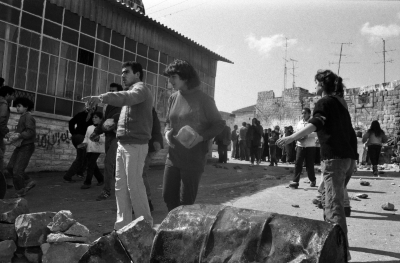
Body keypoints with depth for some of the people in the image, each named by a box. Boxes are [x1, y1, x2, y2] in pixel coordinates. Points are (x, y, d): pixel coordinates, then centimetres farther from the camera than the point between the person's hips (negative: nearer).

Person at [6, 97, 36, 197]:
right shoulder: (22, 118, 15)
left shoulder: (28, 117, -14)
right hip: (20, 147, 10)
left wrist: (18, 135, -30)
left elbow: (31, 132, -24)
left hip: (26, 147, -9)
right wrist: (12, 135, 4)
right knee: (10, 167, 8)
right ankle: (28, 182, 17)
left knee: (17, 170, -6)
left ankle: (20, 191, 11)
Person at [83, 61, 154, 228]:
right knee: (121, 185, 9)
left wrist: (101, 98, -43)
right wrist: (112, 121, 3)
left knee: (134, 185, -6)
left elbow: (127, 97, -29)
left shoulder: (141, 88, -7)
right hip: (123, 144, 9)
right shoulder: (132, 91, 25)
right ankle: (123, 224, 16)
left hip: (135, 144, -9)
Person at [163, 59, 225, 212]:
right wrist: (167, 132, -3)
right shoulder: (173, 98, 7)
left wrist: (201, 136, -20)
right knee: (168, 196, 9)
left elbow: (219, 124, -4)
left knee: (186, 201, 0)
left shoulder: (203, 99, -8)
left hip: (193, 158, -5)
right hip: (173, 157, 6)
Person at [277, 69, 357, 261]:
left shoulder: (324, 102, -8)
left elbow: (314, 124, -27)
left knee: (333, 202, -10)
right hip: (344, 154, 10)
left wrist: (291, 138, -36)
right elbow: (349, 131, 24)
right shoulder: (338, 103, 19)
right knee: (330, 198, 21)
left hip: (334, 156, -9)